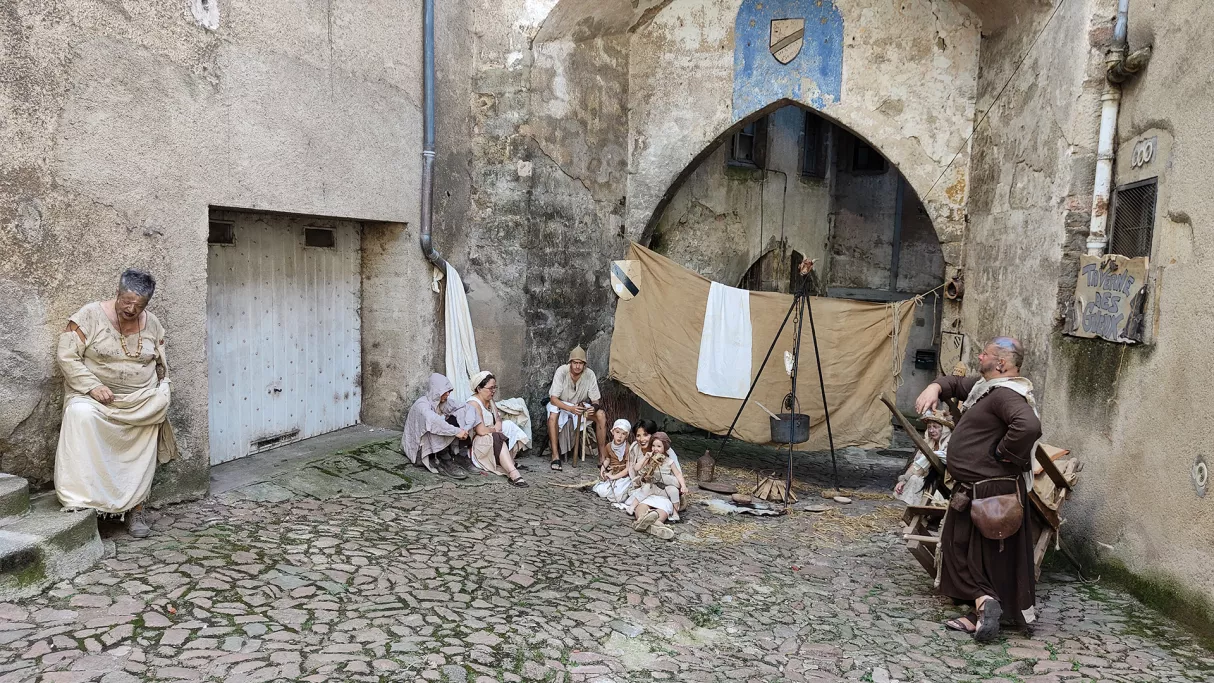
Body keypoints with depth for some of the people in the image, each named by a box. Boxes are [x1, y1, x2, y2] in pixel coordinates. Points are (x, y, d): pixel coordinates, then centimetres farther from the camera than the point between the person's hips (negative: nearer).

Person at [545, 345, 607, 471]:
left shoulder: (589, 374, -18)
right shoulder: (561, 371, -24)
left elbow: (595, 400, -10)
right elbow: (553, 398, -26)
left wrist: (593, 407, -36)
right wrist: (570, 408, -42)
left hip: (581, 405, 3)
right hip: (561, 404, -2)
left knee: (601, 415, -24)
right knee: (553, 415, -37)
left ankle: (602, 457, -18)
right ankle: (555, 456, -28)